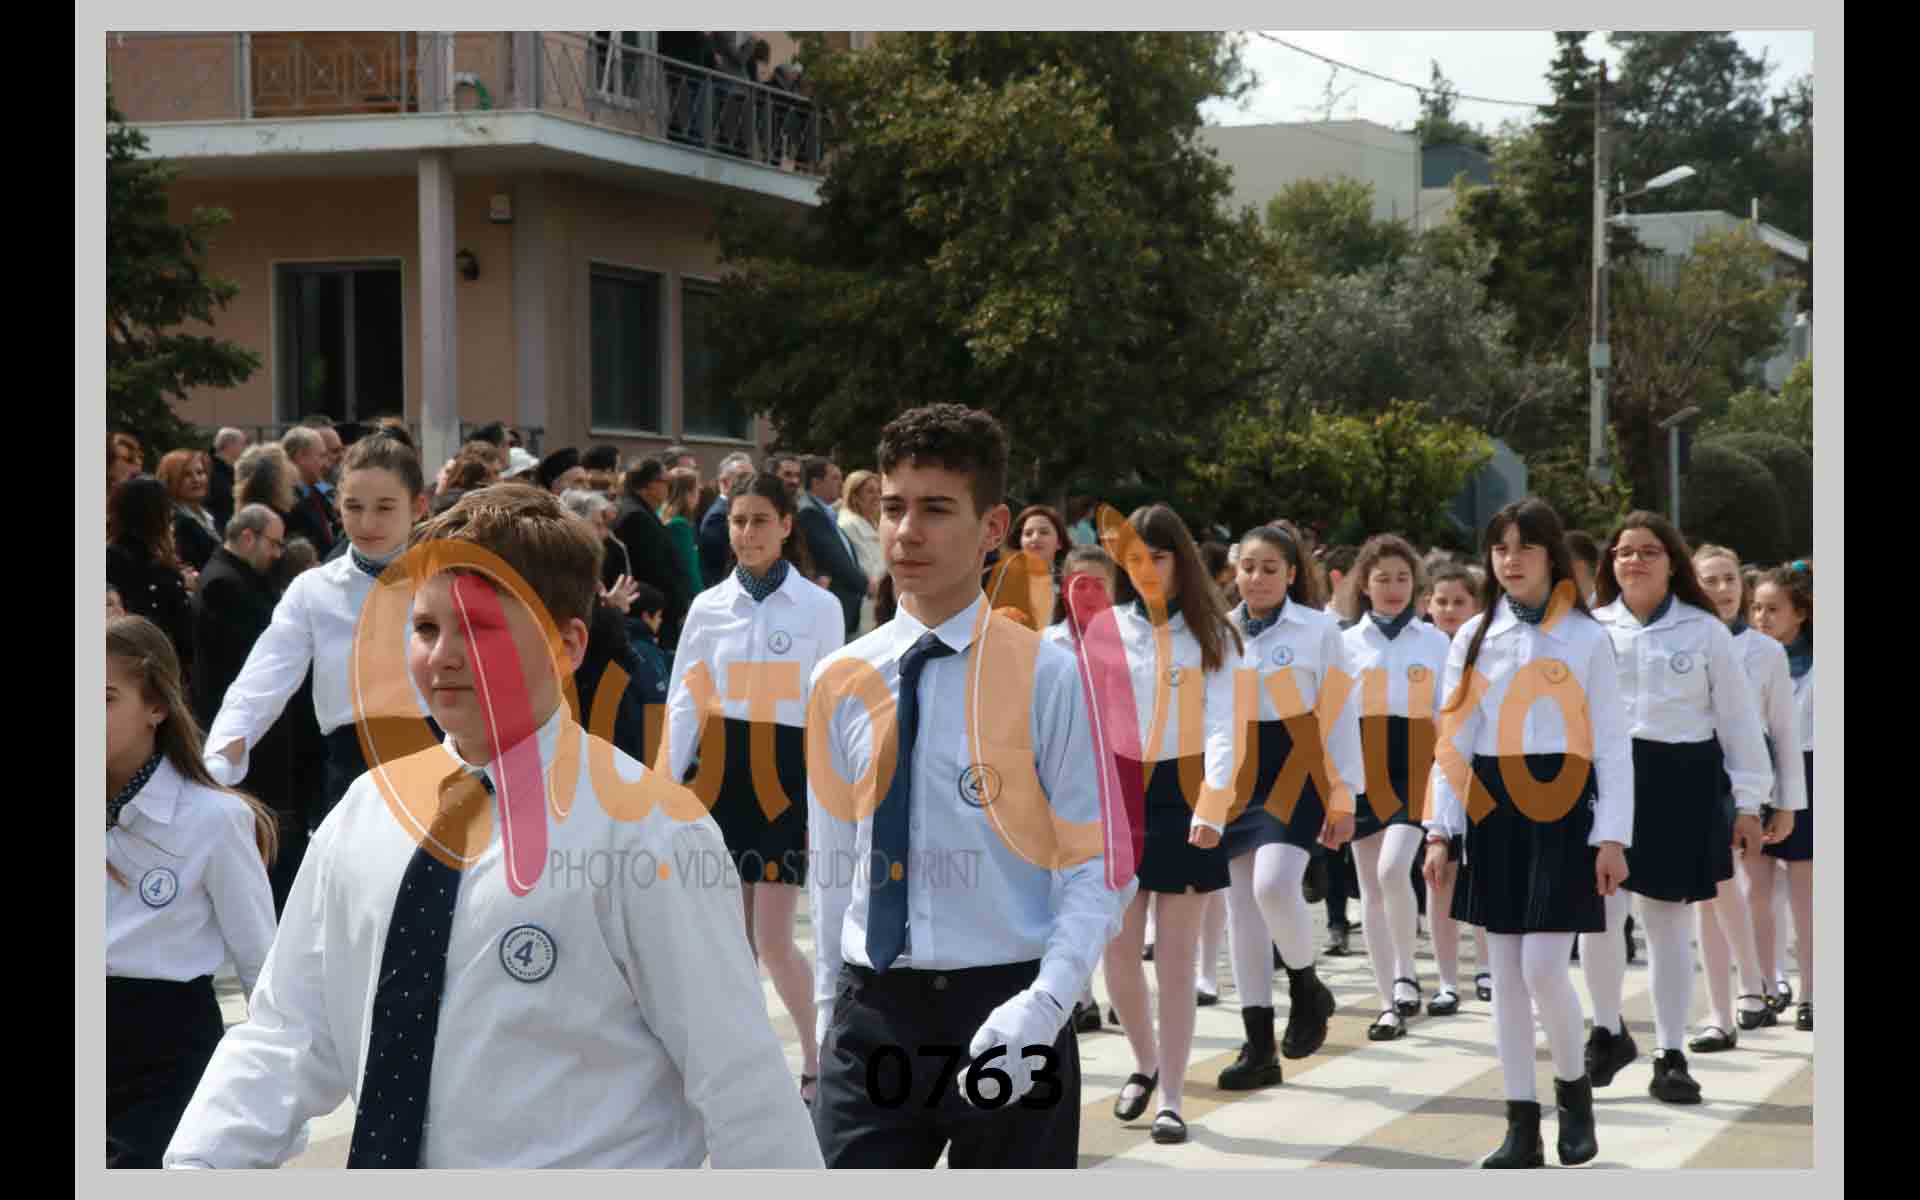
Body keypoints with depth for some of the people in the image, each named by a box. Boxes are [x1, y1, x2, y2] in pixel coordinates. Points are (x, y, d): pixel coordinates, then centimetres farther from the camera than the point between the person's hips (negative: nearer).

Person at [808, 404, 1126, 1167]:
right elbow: (831, 862, 13)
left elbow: (1098, 866, -8)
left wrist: (1045, 1004, -20)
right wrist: (830, 1004, 12)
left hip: (1003, 1012, -3)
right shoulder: (841, 682, 6)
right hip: (871, 1014, 3)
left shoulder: (1047, 678, -7)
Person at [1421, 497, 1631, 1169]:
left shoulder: (1586, 638, -1)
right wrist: (1439, 831, -1)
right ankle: (1522, 1127, 11)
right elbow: (1453, 740, 6)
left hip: (1563, 812, -3)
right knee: (1505, 976, 4)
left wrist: (1612, 837, -7)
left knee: (1543, 967, -10)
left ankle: (1574, 1087, 16)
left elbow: (1612, 743, -1)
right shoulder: (1473, 639, 6)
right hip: (1493, 812, 3)